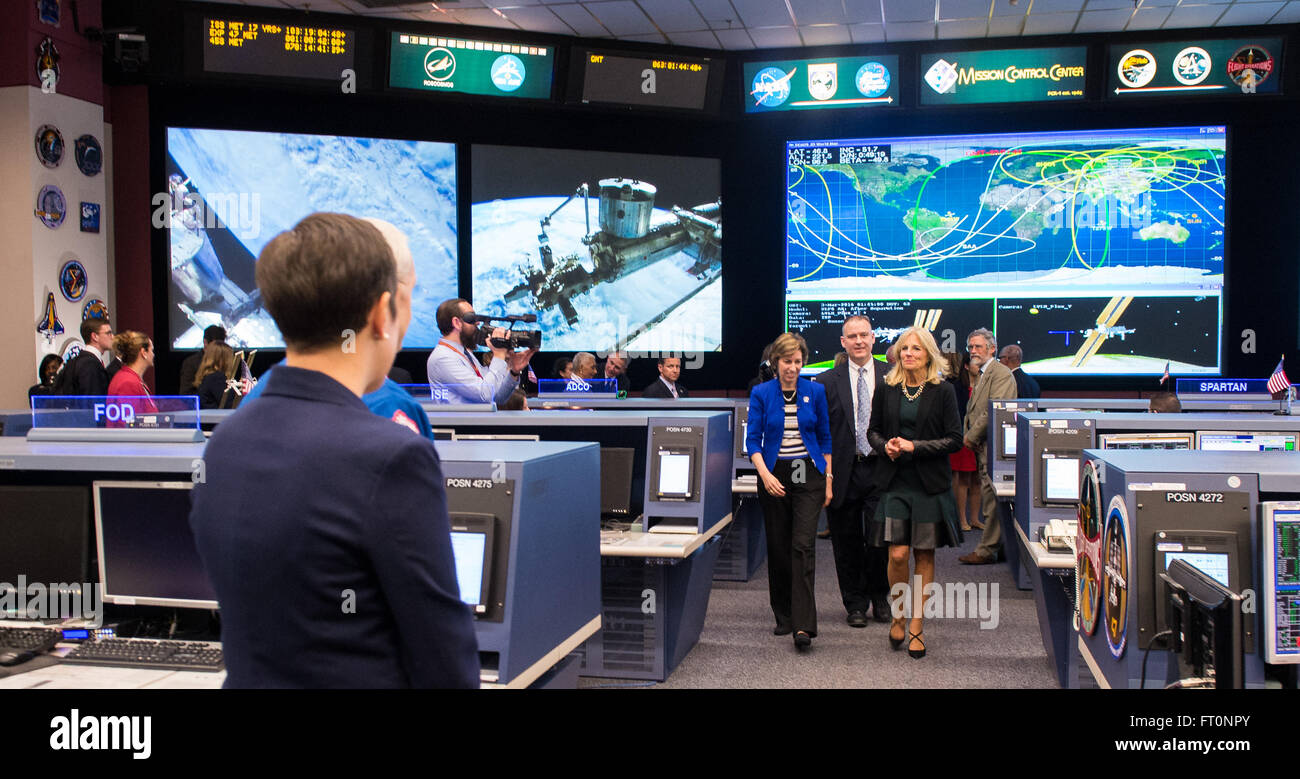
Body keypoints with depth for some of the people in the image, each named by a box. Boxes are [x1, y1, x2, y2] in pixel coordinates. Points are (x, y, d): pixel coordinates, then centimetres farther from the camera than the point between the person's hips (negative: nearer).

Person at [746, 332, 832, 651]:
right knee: (778, 548, 7)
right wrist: (765, 474, -19)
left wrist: (827, 480, 5)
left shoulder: (815, 391, 3)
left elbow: (825, 437, 9)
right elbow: (753, 439, -4)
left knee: (803, 546, -11)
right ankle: (784, 617, 22)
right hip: (774, 477, 1)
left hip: (808, 475, -1)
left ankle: (803, 625, -14)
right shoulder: (761, 393, 0)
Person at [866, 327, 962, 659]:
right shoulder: (886, 390, 5)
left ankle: (916, 625, 17)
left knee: (925, 555, 5)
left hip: (930, 483, -1)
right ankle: (898, 615, 18)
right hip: (895, 482, 1)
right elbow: (873, 431, 14)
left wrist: (914, 447, -13)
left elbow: (955, 439, -3)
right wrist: (886, 446, -8)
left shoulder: (943, 391, -2)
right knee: (898, 554, -6)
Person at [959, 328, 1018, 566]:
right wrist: (967, 434, 8)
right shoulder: (982, 375, 21)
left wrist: (972, 437, -13)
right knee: (990, 499, 12)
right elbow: (972, 410, 25)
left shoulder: (1001, 373, -10)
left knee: (990, 499, -7)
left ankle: (988, 550, -4)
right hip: (982, 447, 10)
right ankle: (999, 545, 18)